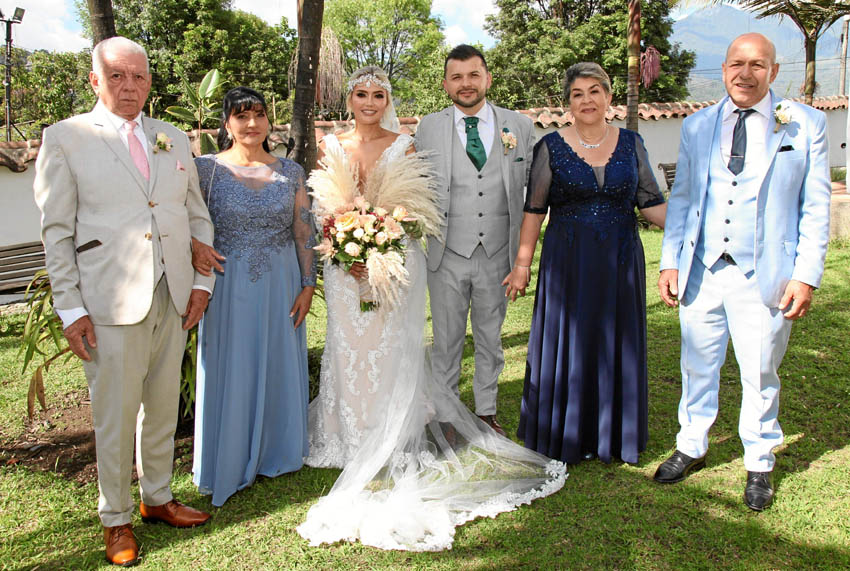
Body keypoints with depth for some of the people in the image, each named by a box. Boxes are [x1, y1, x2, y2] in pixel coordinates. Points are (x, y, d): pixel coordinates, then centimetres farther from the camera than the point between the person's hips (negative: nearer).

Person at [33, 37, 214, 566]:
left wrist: (202, 281, 7)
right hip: (111, 303, -4)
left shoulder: (175, 139, 13)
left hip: (174, 299, 4)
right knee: (115, 417, 5)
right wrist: (70, 307, -7)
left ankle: (158, 498, 34)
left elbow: (198, 214, 16)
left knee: (163, 407, 15)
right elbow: (57, 230, -2)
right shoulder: (66, 138, 0)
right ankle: (116, 518, 24)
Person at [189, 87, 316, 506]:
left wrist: (307, 285, 0)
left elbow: (304, 232, 4)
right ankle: (229, 461, 25)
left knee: (278, 366, 13)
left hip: (281, 286, 3)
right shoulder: (207, 169, -4)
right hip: (229, 286, -2)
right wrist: (199, 271, -16)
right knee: (230, 371, 7)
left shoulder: (290, 172, 3)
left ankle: (274, 453, 32)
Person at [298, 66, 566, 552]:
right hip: (347, 265, 3)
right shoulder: (333, 147, 9)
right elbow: (324, 207, 8)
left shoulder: (403, 147, 2)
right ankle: (356, 438, 21)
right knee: (350, 345, 6)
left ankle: (395, 444, 10)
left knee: (391, 345, -2)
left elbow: (416, 207, -2)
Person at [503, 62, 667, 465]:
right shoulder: (552, 146, -1)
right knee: (566, 346, 4)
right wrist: (522, 264, -4)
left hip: (620, 263, 2)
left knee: (617, 345, 9)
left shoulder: (631, 143, 5)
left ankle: (613, 436, 26)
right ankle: (565, 438, 20)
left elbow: (651, 203, 6)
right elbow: (534, 210, -1)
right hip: (567, 262, -2)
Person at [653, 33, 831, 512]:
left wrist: (806, 275, -8)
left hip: (764, 276, -2)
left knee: (760, 374, 7)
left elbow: (816, 207, 0)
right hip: (701, 272, 3)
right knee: (698, 367, 13)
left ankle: (760, 465, 28)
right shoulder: (697, 126, 9)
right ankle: (692, 449, 33)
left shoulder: (806, 124, 1)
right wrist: (670, 261, 5)